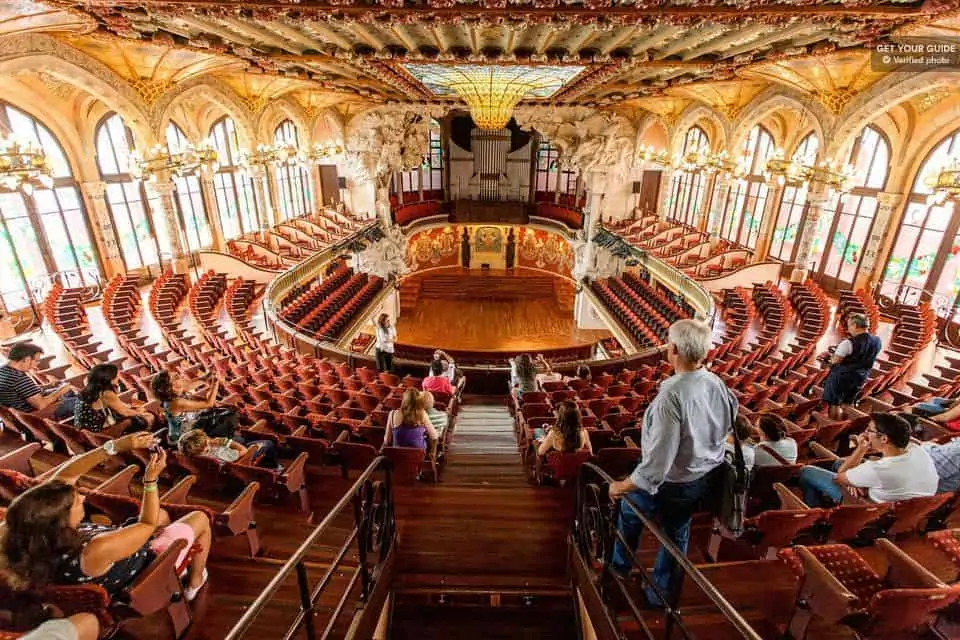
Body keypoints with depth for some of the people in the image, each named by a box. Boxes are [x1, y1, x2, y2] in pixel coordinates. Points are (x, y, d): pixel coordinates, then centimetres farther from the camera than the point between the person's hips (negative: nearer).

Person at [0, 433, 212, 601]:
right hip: (151, 563, -7)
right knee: (200, 518, 15)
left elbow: (67, 474, -20)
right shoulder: (97, 551, -47)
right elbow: (149, 523, -30)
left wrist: (115, 446, -31)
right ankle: (195, 582, 35)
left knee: (162, 515, 31)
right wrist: (151, 478, -30)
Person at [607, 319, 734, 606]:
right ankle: (662, 592, 45)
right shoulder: (719, 385, -12)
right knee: (677, 534, 25)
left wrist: (621, 486, -20)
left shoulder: (671, 394, -35)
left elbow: (658, 460, -34)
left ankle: (620, 567, 47)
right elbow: (728, 424, 6)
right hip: (706, 478, 6)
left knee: (629, 509, 24)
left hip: (672, 483, -6)